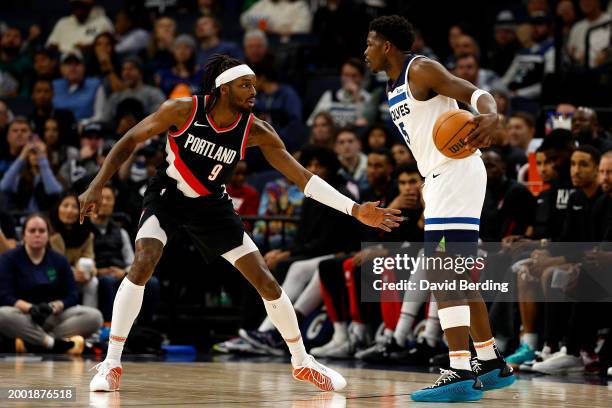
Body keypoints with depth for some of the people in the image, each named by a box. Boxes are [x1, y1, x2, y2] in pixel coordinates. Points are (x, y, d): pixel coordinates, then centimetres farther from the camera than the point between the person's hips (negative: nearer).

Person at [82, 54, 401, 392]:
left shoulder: (255, 131, -17)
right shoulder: (183, 110, -24)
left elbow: (303, 178, -15)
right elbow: (130, 140, -13)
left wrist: (356, 210, -21)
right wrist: (97, 186, -20)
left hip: (211, 205, 3)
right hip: (167, 196, -3)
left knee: (266, 281, -1)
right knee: (142, 266, -27)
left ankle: (302, 363, 18)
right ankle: (111, 364, -18)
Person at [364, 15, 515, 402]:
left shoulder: (421, 70, -9)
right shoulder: (394, 87, 19)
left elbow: (475, 93, -20)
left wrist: (491, 115, -41)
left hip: (456, 172, -11)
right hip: (441, 177, 11)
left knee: (442, 275, -18)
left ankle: (461, 374, -24)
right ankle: (493, 365, 24)